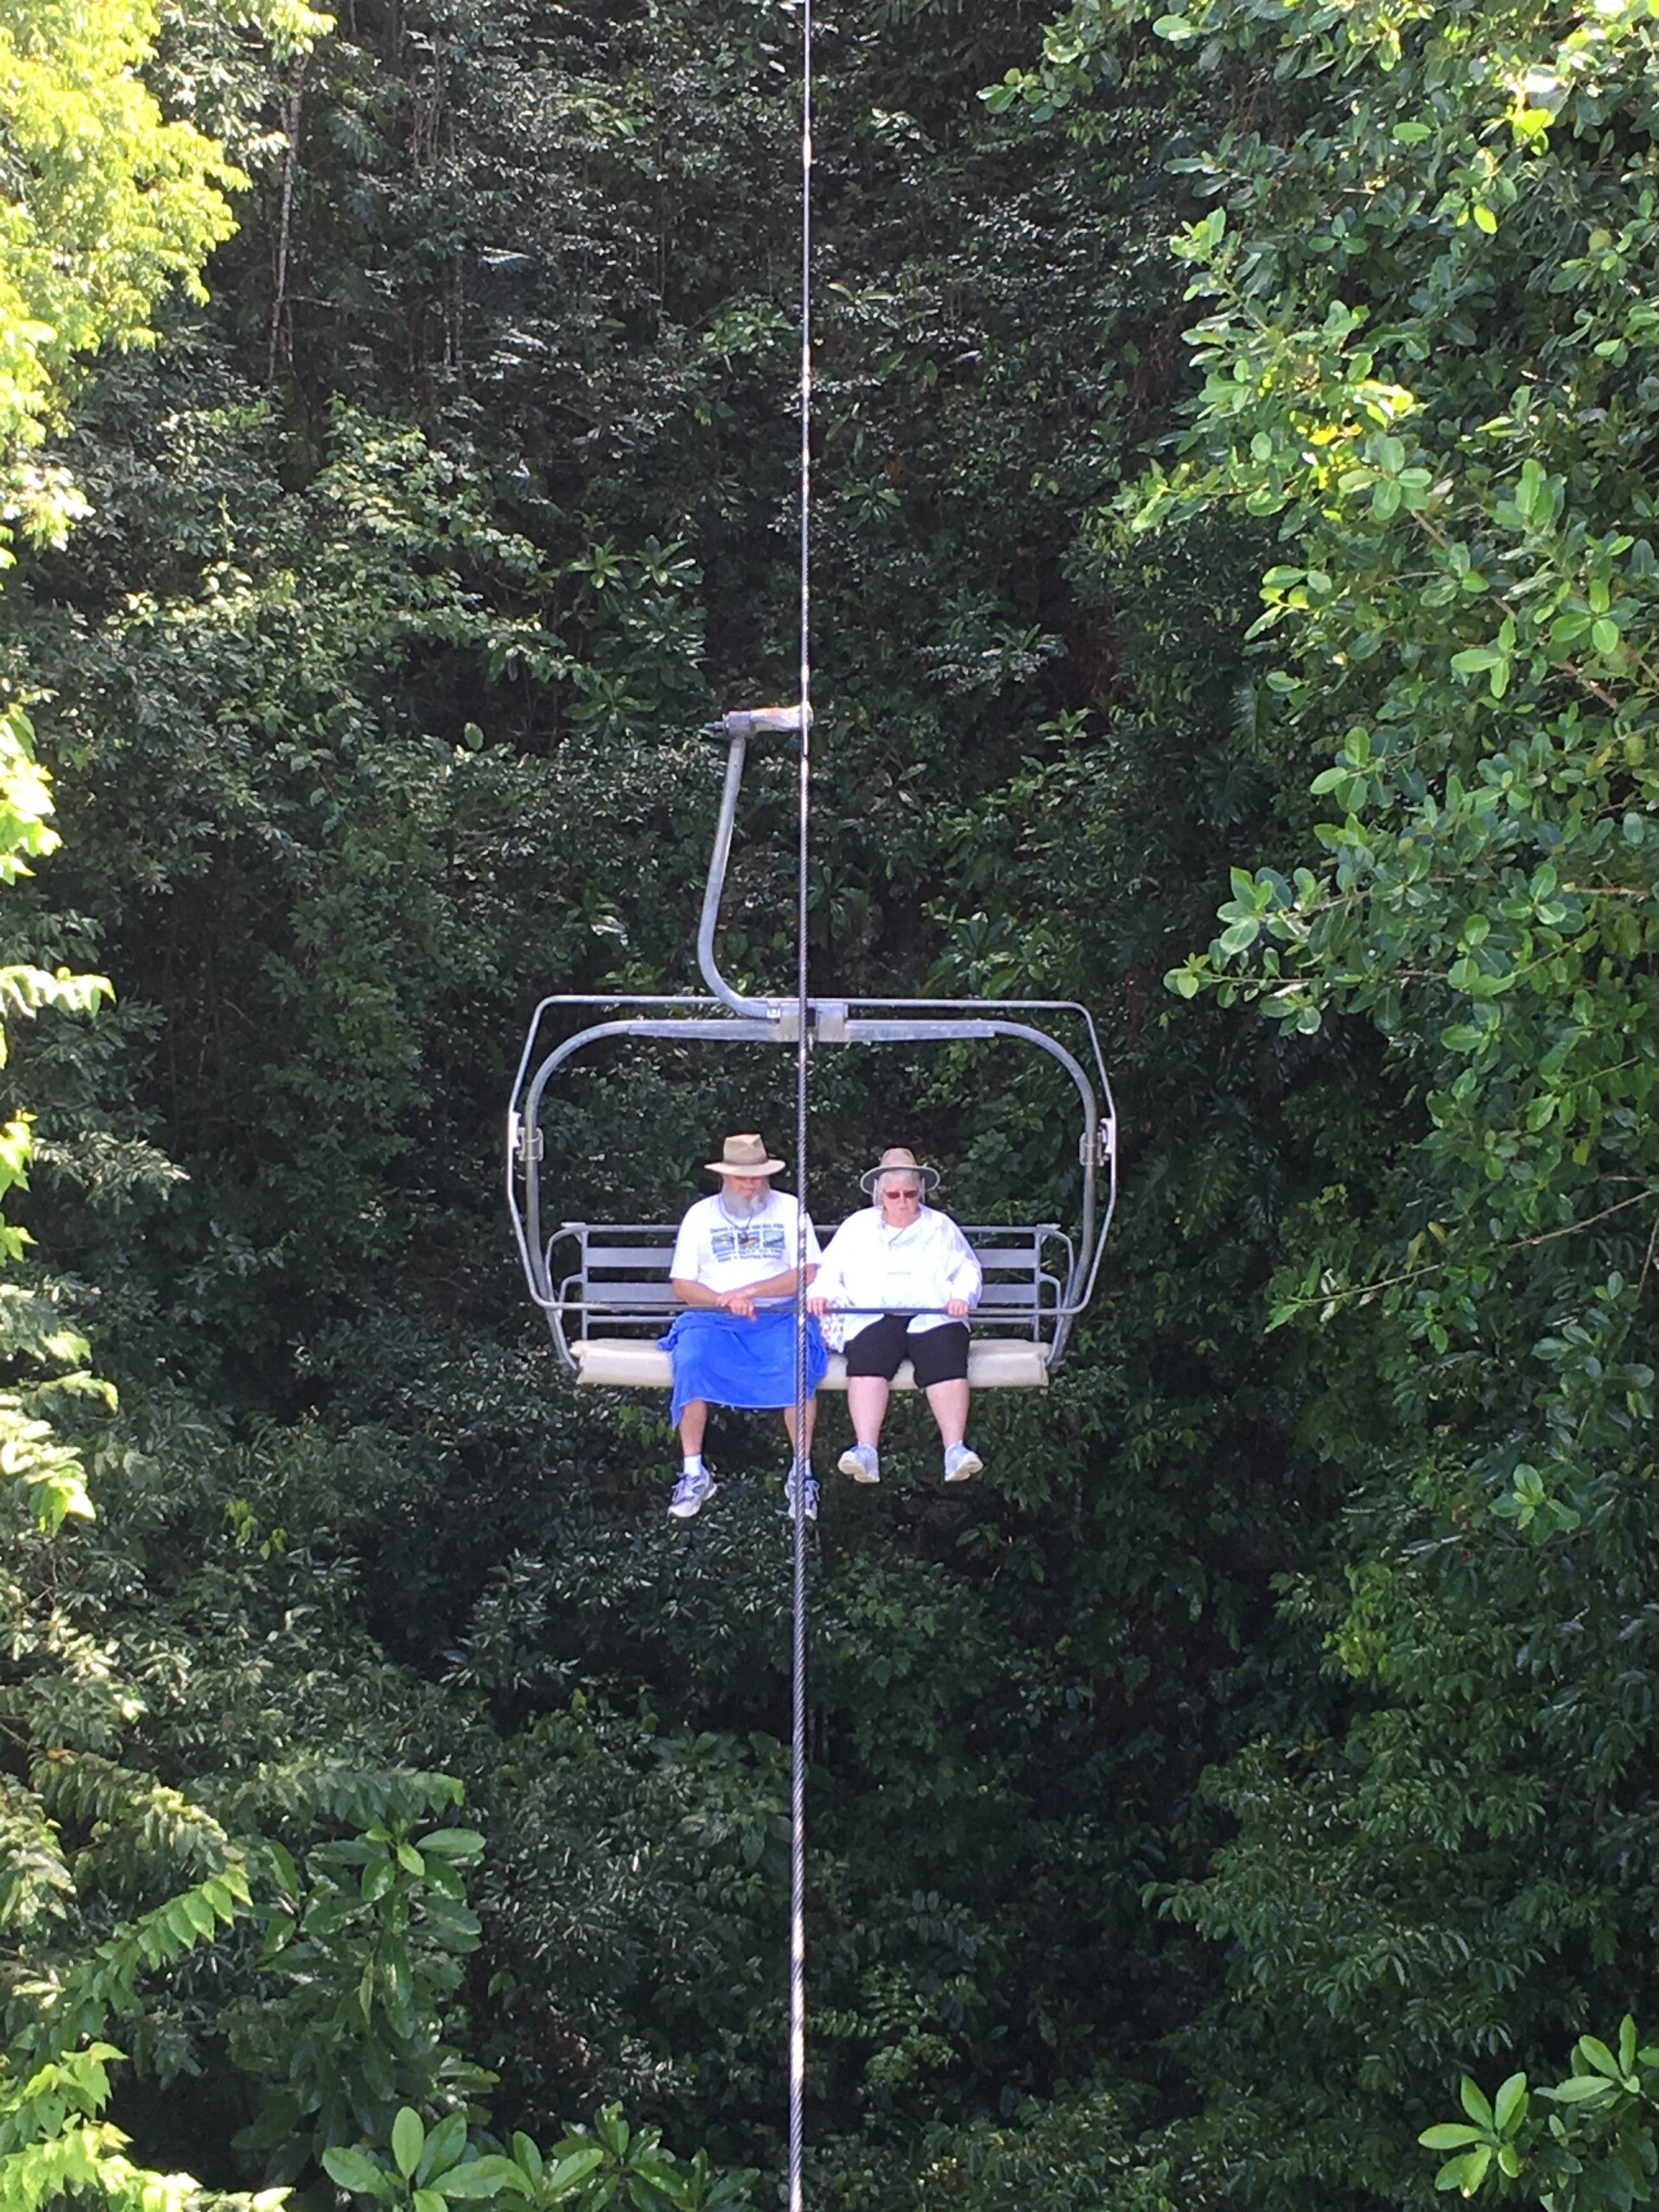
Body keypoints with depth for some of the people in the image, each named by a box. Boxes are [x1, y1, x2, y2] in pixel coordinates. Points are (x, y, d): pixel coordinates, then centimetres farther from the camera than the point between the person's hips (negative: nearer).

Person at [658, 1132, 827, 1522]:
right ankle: (693, 1473, -26)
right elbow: (681, 1285, 8)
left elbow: (807, 1274, 0)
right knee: (691, 1362, -31)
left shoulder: (789, 1209, 12)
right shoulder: (701, 1215, 14)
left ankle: (801, 1471, -24)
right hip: (713, 1317, 1)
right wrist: (724, 1300, -12)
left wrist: (750, 1291, -12)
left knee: (798, 1361, -33)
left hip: (778, 1316, -1)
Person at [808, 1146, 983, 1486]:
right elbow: (830, 1271, 20)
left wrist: (962, 1296, -3)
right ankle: (866, 1451, -48)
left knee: (946, 1358, -34)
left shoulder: (941, 1227, 25)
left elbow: (969, 1270, 19)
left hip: (933, 1315, 0)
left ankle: (955, 1449, -45)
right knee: (867, 1358, -35)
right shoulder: (857, 1227, 25)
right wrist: (821, 1294, -3)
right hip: (874, 1318, 0)